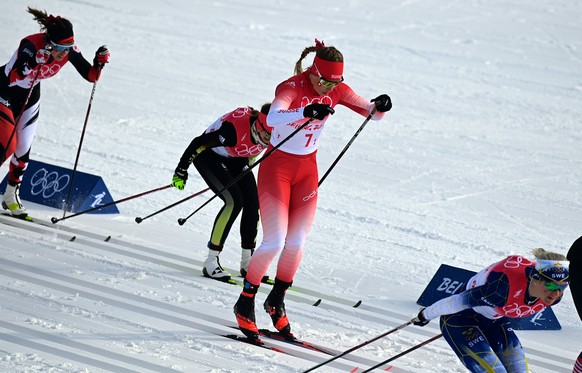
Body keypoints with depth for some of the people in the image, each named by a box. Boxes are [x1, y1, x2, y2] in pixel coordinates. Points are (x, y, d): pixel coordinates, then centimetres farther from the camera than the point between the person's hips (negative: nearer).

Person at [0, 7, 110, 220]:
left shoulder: (70, 50, -20)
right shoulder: (31, 45, -36)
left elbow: (91, 76, -13)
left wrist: (99, 63, -32)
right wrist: (36, 58, -58)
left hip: (30, 97, 5)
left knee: (23, 150, 5)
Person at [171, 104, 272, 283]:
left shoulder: (272, 134, -20)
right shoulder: (234, 128, -40)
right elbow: (199, 143, -28)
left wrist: (247, 166, 21)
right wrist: (181, 171, -17)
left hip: (235, 159, 7)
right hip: (209, 156, -7)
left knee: (253, 203, -7)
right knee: (234, 201, -22)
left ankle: (247, 262, 5)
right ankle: (211, 262, -18)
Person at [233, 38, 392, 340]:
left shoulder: (336, 91, -6)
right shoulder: (292, 88, -23)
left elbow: (371, 112, 1)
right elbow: (272, 118, -43)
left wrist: (380, 106, -24)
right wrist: (306, 111, -61)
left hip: (307, 170, 5)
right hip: (277, 166, -5)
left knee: (296, 243, 2)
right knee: (275, 242, -12)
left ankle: (276, 301, 23)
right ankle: (245, 303, 6)